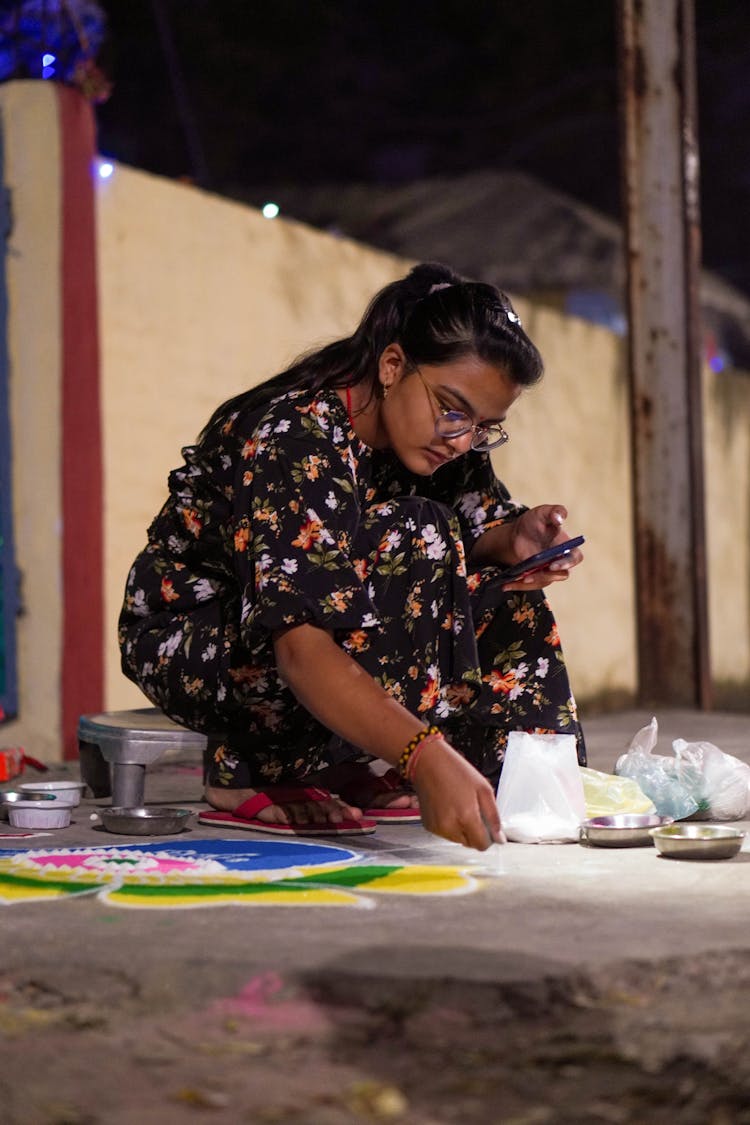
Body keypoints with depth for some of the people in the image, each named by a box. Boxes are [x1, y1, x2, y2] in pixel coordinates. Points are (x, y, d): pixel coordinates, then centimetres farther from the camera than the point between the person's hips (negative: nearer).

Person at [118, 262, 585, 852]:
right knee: (412, 538, -28)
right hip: (188, 642, -8)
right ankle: (251, 772, -22)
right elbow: (301, 650, -41)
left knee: (506, 599, -5)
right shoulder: (296, 439, -31)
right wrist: (426, 757, -53)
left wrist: (515, 540, -23)